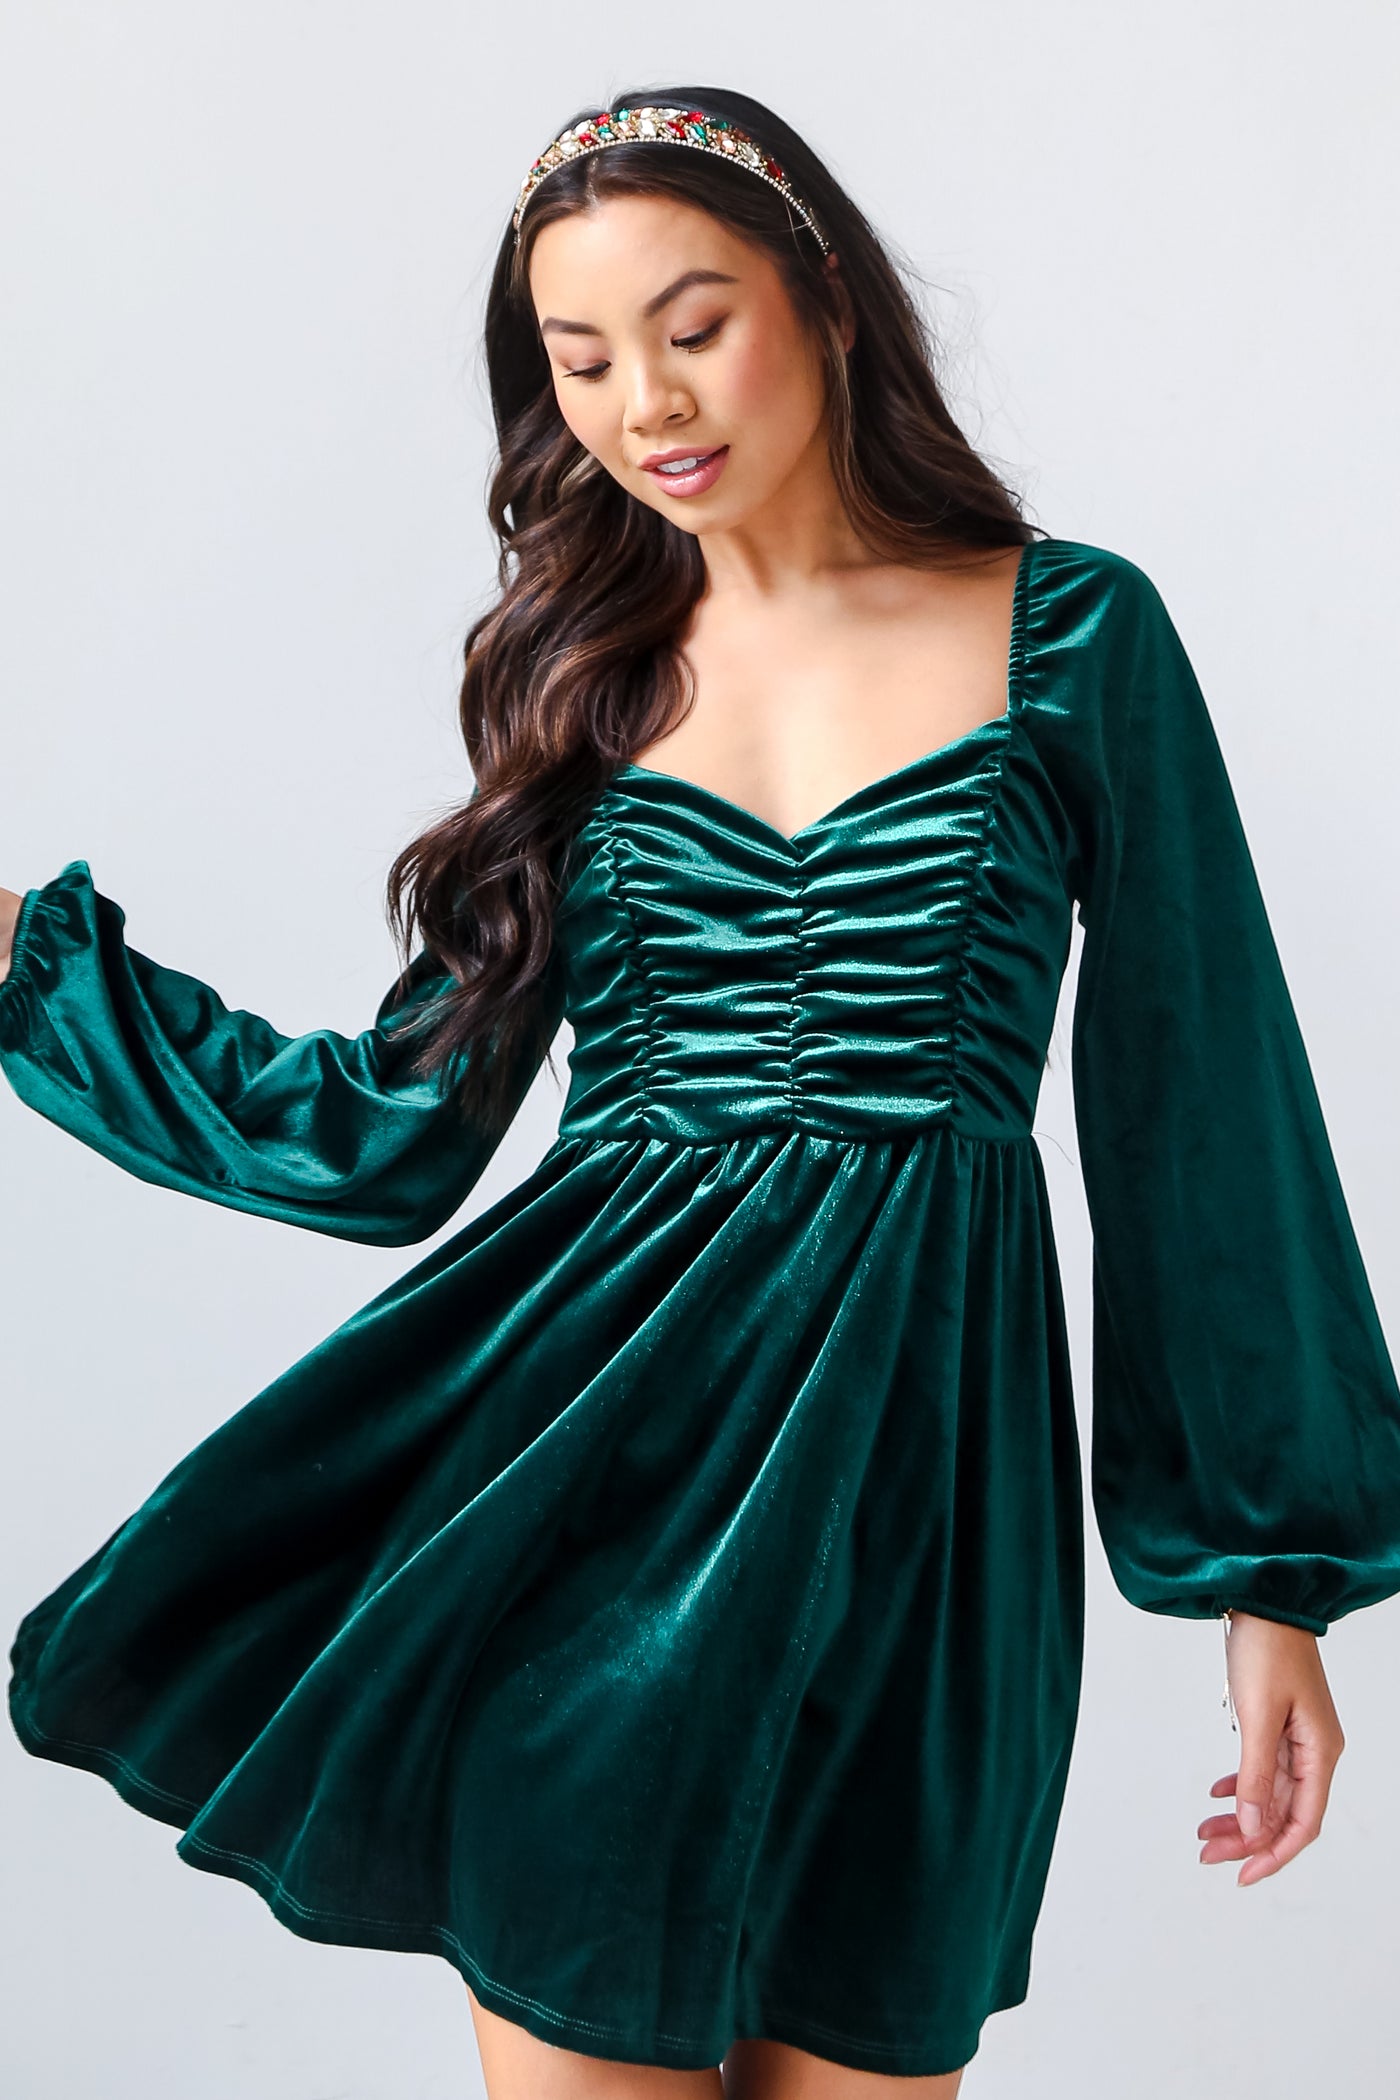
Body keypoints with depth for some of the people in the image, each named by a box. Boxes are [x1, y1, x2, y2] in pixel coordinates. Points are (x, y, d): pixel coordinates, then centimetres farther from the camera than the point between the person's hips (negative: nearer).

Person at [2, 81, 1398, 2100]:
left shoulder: (1074, 633, 0)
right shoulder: (580, 668, 8)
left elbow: (1203, 1111, 1)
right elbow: (400, 1132, 7)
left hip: (915, 1453, -1)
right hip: (597, 1423, 2)